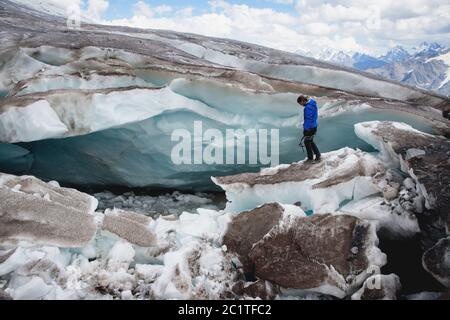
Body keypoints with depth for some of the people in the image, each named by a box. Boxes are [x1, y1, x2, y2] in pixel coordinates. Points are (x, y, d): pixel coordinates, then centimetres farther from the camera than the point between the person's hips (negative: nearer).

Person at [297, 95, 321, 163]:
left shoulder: (308, 107, -27)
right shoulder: (313, 102, 4)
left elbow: (308, 119, -24)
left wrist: (305, 129, -17)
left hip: (310, 127, -10)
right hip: (314, 126, 10)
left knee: (307, 142, 6)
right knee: (310, 141, 21)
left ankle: (310, 158, 16)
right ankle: (318, 155, 25)